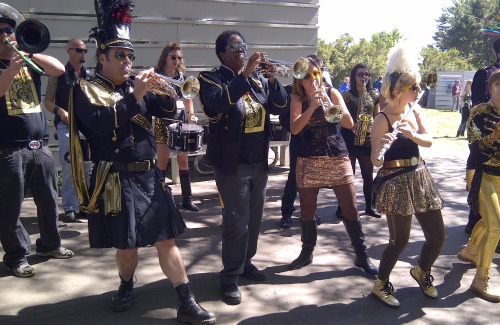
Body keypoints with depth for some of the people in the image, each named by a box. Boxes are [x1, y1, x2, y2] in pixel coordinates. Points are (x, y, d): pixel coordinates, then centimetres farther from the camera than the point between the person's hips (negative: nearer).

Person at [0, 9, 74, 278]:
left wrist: (29, 53, -12)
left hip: (40, 146, 5)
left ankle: (49, 244, 32)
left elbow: (59, 69, -3)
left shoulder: (30, 62, 13)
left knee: (49, 200, 14)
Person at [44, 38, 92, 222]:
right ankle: (69, 208, 1)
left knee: (87, 167, 6)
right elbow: (48, 101, 1)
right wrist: (60, 111, -18)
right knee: (69, 168, -6)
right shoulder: (60, 74, 2)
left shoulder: (89, 76, 13)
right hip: (66, 126, -4)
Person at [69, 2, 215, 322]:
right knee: (127, 246, 6)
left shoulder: (135, 85, 11)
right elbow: (101, 123, -21)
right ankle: (126, 285, 37)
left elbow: (166, 109, 5)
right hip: (118, 181, -4)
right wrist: (135, 95, -25)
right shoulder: (86, 90, -3)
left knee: (167, 239, 3)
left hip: (150, 176, 4)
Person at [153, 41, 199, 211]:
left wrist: (191, 114, -2)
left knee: (183, 160, 4)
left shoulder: (182, 77, 7)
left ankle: (187, 199, 10)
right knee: (162, 161, 2)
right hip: (163, 122, -3)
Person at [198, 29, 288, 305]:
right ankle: (230, 277, 9)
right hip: (232, 163, -6)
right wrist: (245, 73, -29)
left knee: (254, 217, 15)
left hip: (259, 161, 6)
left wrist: (272, 80, -13)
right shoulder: (211, 79, -6)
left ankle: (246, 262, 33)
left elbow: (280, 108, 3)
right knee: (236, 221, -4)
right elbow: (219, 102, -27)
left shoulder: (258, 80, 9)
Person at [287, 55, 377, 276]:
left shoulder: (332, 93, 3)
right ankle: (306, 253, 27)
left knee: (351, 209, 0)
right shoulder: (297, 98, 2)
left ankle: (362, 256, 14)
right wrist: (312, 106, -22)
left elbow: (349, 123, -5)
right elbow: (294, 128, -12)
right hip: (308, 159, 0)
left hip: (337, 156, 0)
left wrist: (329, 104, -18)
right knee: (307, 210, 8)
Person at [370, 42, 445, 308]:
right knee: (400, 240, -1)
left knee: (437, 237, 11)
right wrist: (380, 149, -39)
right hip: (396, 182, -7)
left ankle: (422, 271, 41)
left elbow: (429, 141, -5)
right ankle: (380, 286, 21)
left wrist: (412, 134, -25)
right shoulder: (382, 119, -14)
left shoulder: (416, 111, 6)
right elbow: (375, 161, -17)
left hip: (420, 177, 7)